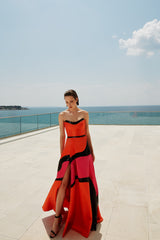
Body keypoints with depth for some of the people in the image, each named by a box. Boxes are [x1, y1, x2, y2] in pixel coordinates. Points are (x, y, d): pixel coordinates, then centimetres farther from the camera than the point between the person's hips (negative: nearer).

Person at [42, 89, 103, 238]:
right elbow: (62, 136, 5)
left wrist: (91, 152, 10)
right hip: (69, 149, -1)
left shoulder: (84, 114, 3)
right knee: (64, 182, -5)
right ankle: (57, 218, 11)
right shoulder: (62, 116, 1)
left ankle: (84, 214, 31)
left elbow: (87, 133, 8)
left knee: (83, 182, 8)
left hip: (83, 149, 1)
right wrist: (62, 154, 5)